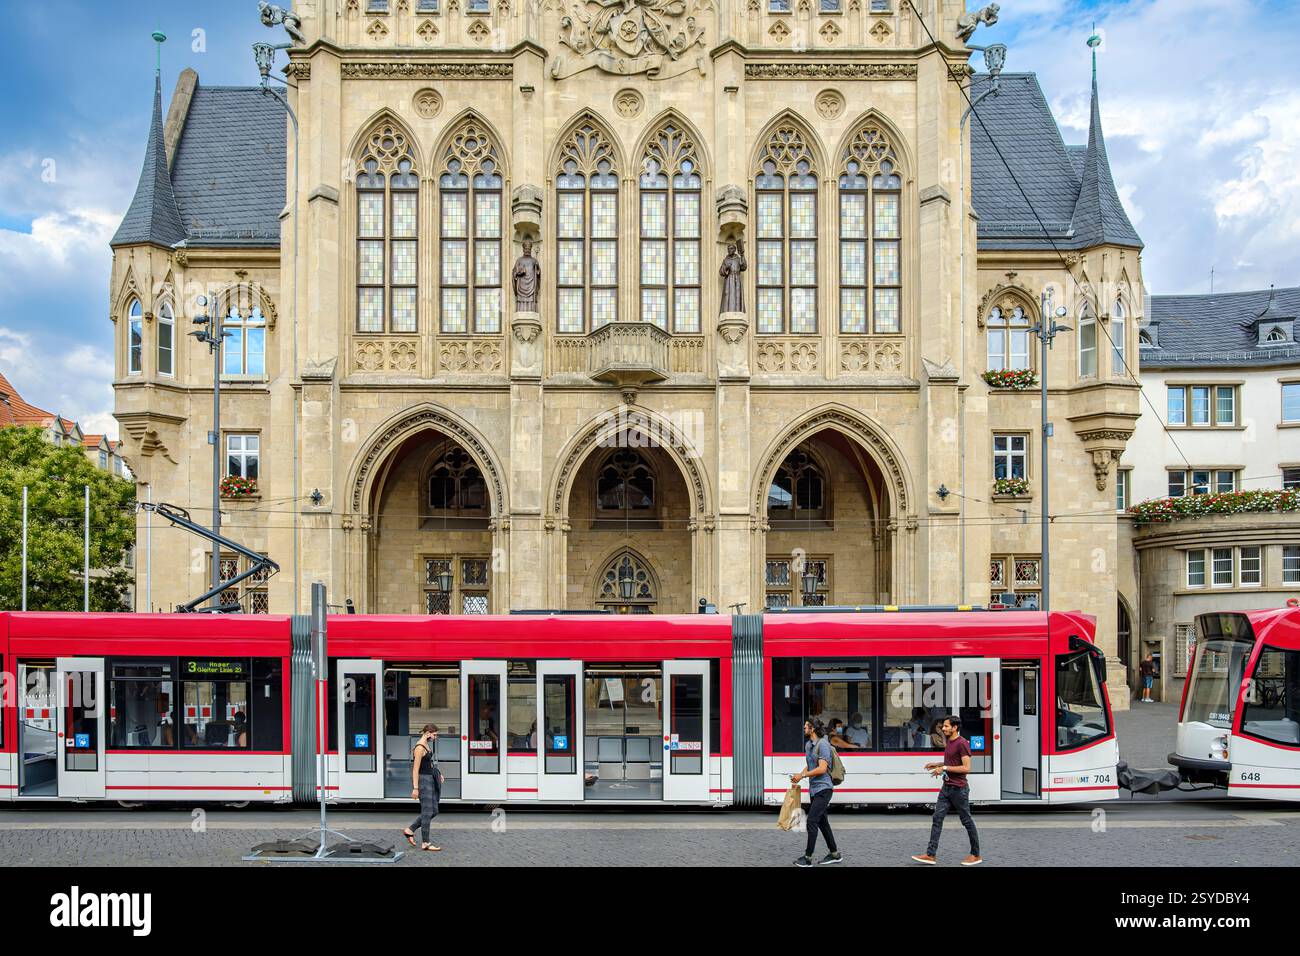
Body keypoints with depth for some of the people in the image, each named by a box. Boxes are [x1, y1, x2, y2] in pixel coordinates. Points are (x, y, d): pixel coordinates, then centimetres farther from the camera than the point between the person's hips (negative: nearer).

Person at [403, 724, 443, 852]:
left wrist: (438, 774, 12)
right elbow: (415, 769, -18)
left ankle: (409, 830, 20)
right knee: (427, 812, -6)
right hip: (423, 781, -10)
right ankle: (425, 843, 1)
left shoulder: (426, 746, 15)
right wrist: (415, 788, -21)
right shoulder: (420, 747, -15)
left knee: (434, 811, 11)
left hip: (430, 780, 10)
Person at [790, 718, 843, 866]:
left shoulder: (823, 744, -16)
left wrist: (802, 776, -17)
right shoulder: (808, 745, 12)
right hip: (814, 789, 9)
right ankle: (835, 854, 24)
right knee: (822, 822, 14)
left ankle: (808, 857, -7)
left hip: (823, 789, -9)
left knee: (812, 821, -11)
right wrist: (799, 775, 5)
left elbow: (822, 769, -21)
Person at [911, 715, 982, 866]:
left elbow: (966, 768, -20)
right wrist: (937, 764, 13)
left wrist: (944, 768, -20)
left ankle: (976, 855, 17)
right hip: (946, 787, 9)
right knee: (937, 819, 2)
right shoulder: (949, 742, 12)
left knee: (967, 821, 4)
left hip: (959, 789, -9)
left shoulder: (962, 743, -16)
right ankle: (930, 855, 2)